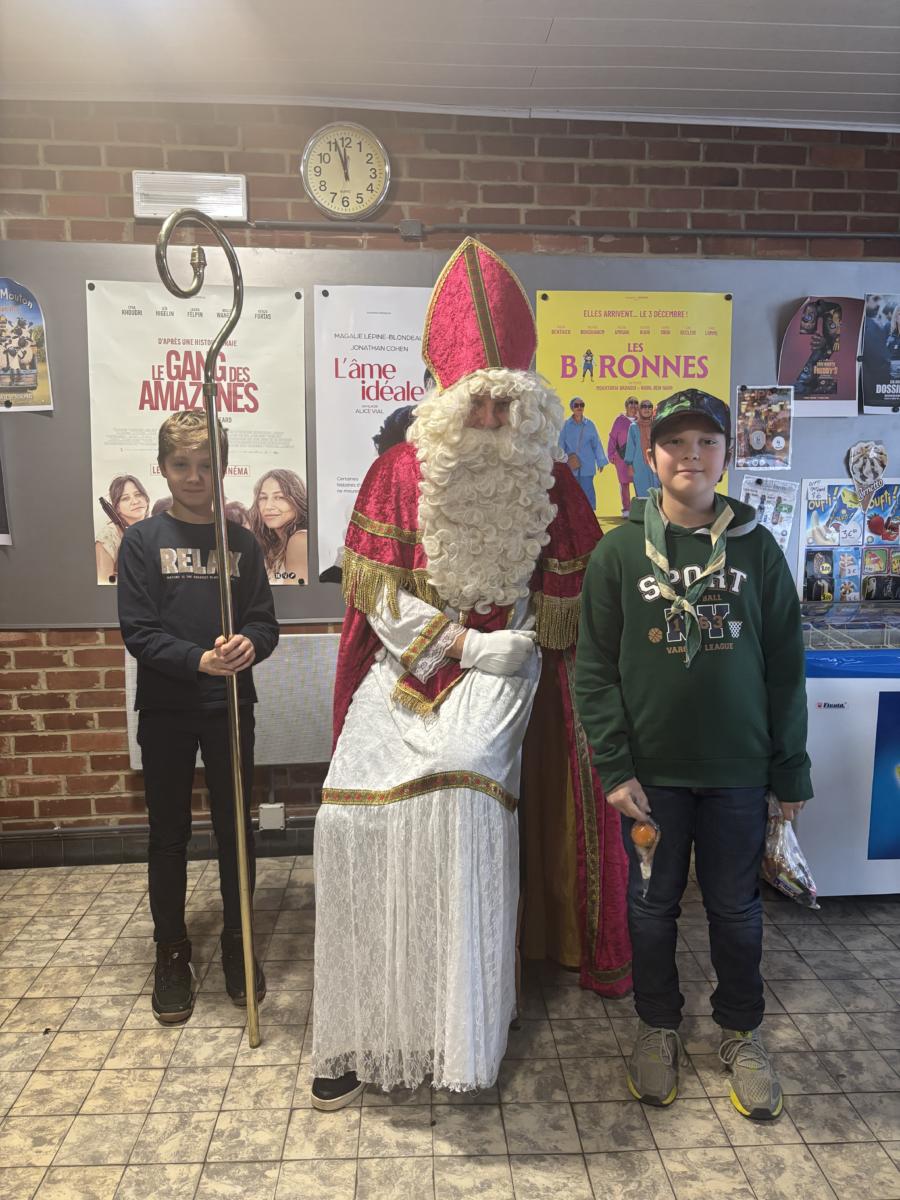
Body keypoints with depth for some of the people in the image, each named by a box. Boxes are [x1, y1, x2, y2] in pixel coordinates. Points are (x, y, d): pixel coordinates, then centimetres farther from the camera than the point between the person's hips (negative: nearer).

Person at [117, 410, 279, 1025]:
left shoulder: (242, 542, 3)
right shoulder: (143, 541, -3)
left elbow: (265, 623, 1)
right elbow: (138, 632, -9)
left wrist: (249, 644, -22)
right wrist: (199, 660, -23)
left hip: (231, 705, 2)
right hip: (165, 708, -1)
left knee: (235, 828, 11)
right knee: (169, 835, 11)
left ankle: (237, 943, 30)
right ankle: (172, 952, 29)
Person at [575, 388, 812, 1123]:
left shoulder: (755, 547, 0)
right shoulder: (620, 551, -4)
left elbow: (785, 667, 2)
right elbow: (594, 670, -5)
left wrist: (790, 772, 2)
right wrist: (613, 768, -10)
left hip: (737, 771, 1)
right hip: (651, 771, 0)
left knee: (737, 908, 14)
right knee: (653, 905, 14)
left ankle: (742, 1033, 37)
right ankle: (659, 1027, 36)